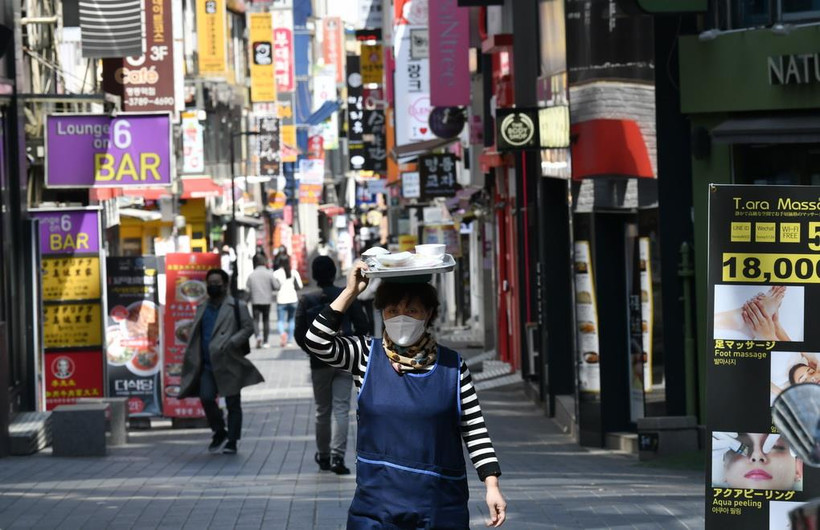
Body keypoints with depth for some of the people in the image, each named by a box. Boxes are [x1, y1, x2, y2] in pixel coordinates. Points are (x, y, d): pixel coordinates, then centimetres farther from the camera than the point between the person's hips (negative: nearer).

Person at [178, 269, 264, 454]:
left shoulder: (236, 307, 1)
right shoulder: (202, 308, 16)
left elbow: (248, 328, -6)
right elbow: (195, 334, 20)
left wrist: (231, 343, -19)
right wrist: (191, 359, 10)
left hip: (230, 363, -4)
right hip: (208, 364, 4)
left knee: (233, 404, 2)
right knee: (206, 398, -12)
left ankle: (231, 441, 10)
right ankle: (219, 432, 9)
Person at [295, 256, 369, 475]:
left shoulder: (307, 300, -4)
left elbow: (299, 333, -5)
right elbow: (362, 327, -2)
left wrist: (311, 350, 12)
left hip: (319, 361, 0)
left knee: (322, 410, 13)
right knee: (341, 408, -3)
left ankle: (323, 456, 22)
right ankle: (337, 456, -16)